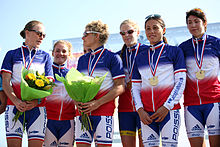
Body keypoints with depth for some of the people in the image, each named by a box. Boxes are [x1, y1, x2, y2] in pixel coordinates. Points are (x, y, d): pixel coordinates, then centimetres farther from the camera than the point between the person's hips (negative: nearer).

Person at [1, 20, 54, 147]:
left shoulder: (45, 56, 15)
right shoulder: (12, 54, 12)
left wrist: (36, 101, -13)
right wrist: (16, 101, -14)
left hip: (37, 107, 1)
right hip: (15, 106, 0)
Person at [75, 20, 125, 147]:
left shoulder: (112, 57, 2)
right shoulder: (82, 59, 20)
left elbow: (120, 87, -5)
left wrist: (97, 103, -14)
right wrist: (77, 101, -2)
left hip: (104, 110, -5)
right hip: (83, 111, 5)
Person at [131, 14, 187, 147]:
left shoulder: (174, 51, 5)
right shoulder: (140, 57, 16)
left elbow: (181, 82, -2)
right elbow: (135, 87, 14)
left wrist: (167, 107, -10)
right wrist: (140, 110, -1)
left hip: (169, 110, -3)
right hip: (147, 113, 3)